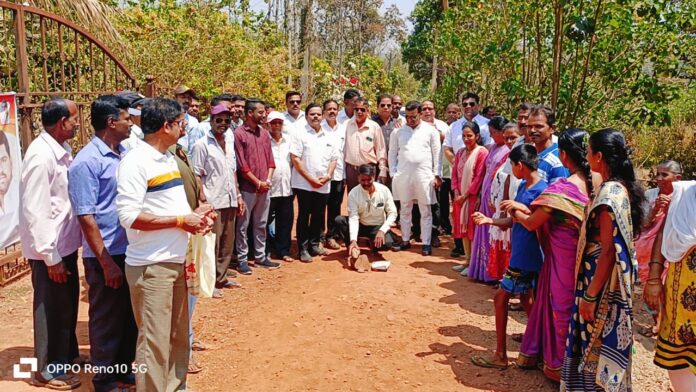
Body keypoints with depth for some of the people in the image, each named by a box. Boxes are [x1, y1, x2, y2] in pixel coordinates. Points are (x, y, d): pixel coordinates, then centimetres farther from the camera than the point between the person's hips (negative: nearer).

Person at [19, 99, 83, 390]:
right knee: (52, 308, 6)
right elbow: (35, 212, -22)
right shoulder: (41, 156, -22)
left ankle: (67, 355, 41)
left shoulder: (62, 150, 5)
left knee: (68, 303, 22)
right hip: (50, 249, -8)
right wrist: (51, 256, -18)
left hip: (66, 243, 9)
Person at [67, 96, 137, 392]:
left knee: (131, 316, 18)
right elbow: (86, 217, -16)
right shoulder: (87, 162, -15)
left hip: (132, 251, 7)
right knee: (107, 320, 9)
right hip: (106, 257, -7)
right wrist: (107, 262, -16)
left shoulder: (125, 154, 6)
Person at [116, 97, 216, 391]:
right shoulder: (136, 161, -15)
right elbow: (128, 216, -22)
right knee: (155, 341, 0)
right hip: (151, 267, -9)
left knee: (178, 335, 20)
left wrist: (195, 214, 1)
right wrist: (181, 220, -18)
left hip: (177, 261, 9)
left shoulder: (169, 159, 13)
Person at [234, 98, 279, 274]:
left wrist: (268, 179, -3)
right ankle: (242, 259, 11)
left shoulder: (264, 133, 11)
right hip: (247, 188, -6)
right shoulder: (239, 133, -9)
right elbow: (241, 165, -12)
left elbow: (270, 160, 12)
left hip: (264, 188, 6)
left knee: (261, 224, 13)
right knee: (243, 225, 2)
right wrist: (258, 182, -11)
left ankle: (260, 257, 23)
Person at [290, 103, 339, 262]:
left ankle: (314, 245, 24)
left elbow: (334, 159, 12)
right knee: (304, 216, 2)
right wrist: (310, 179, -14)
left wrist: (328, 175, -5)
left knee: (319, 216, 11)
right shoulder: (300, 135, -4)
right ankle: (303, 249, 9)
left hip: (324, 185, 4)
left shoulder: (329, 138, 11)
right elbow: (295, 159, -10)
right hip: (304, 184, -4)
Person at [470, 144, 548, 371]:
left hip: (527, 257, -9)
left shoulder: (541, 190, -19)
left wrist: (521, 207, -29)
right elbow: (513, 221, 11)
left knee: (501, 298, -2)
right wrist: (489, 220, -1)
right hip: (521, 254, 9)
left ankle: (501, 356, 8)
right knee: (525, 299, 19)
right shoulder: (523, 186, 8)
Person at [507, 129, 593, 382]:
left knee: (560, 306, 11)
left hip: (562, 258, -6)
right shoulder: (593, 183, -3)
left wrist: (517, 213, 5)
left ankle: (559, 366, 28)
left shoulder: (561, 188, -24)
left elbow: (531, 223, -16)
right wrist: (526, 210, 4)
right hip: (581, 256, 6)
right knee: (573, 306, 19)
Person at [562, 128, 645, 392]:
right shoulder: (623, 188, 6)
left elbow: (608, 251, -24)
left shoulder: (610, 193, -23)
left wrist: (590, 296, -20)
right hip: (612, 281, 9)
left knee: (595, 343, 4)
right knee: (601, 343, 20)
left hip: (601, 282, -9)